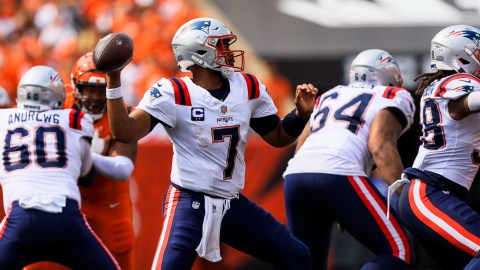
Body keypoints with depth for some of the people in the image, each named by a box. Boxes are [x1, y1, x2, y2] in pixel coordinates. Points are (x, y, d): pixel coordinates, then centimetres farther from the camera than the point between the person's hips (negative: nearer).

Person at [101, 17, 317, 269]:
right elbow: (125, 132, -21)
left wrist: (301, 113, -2)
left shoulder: (248, 88, 5)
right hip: (189, 202, -7)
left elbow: (278, 137, 16)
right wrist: (114, 80, -28)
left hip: (233, 204, 7)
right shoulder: (173, 93, -13)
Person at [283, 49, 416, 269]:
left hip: (295, 176, 6)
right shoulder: (394, 97, 16)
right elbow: (380, 146, -3)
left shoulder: (330, 96, 34)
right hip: (337, 174, -6)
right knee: (397, 251, 1)